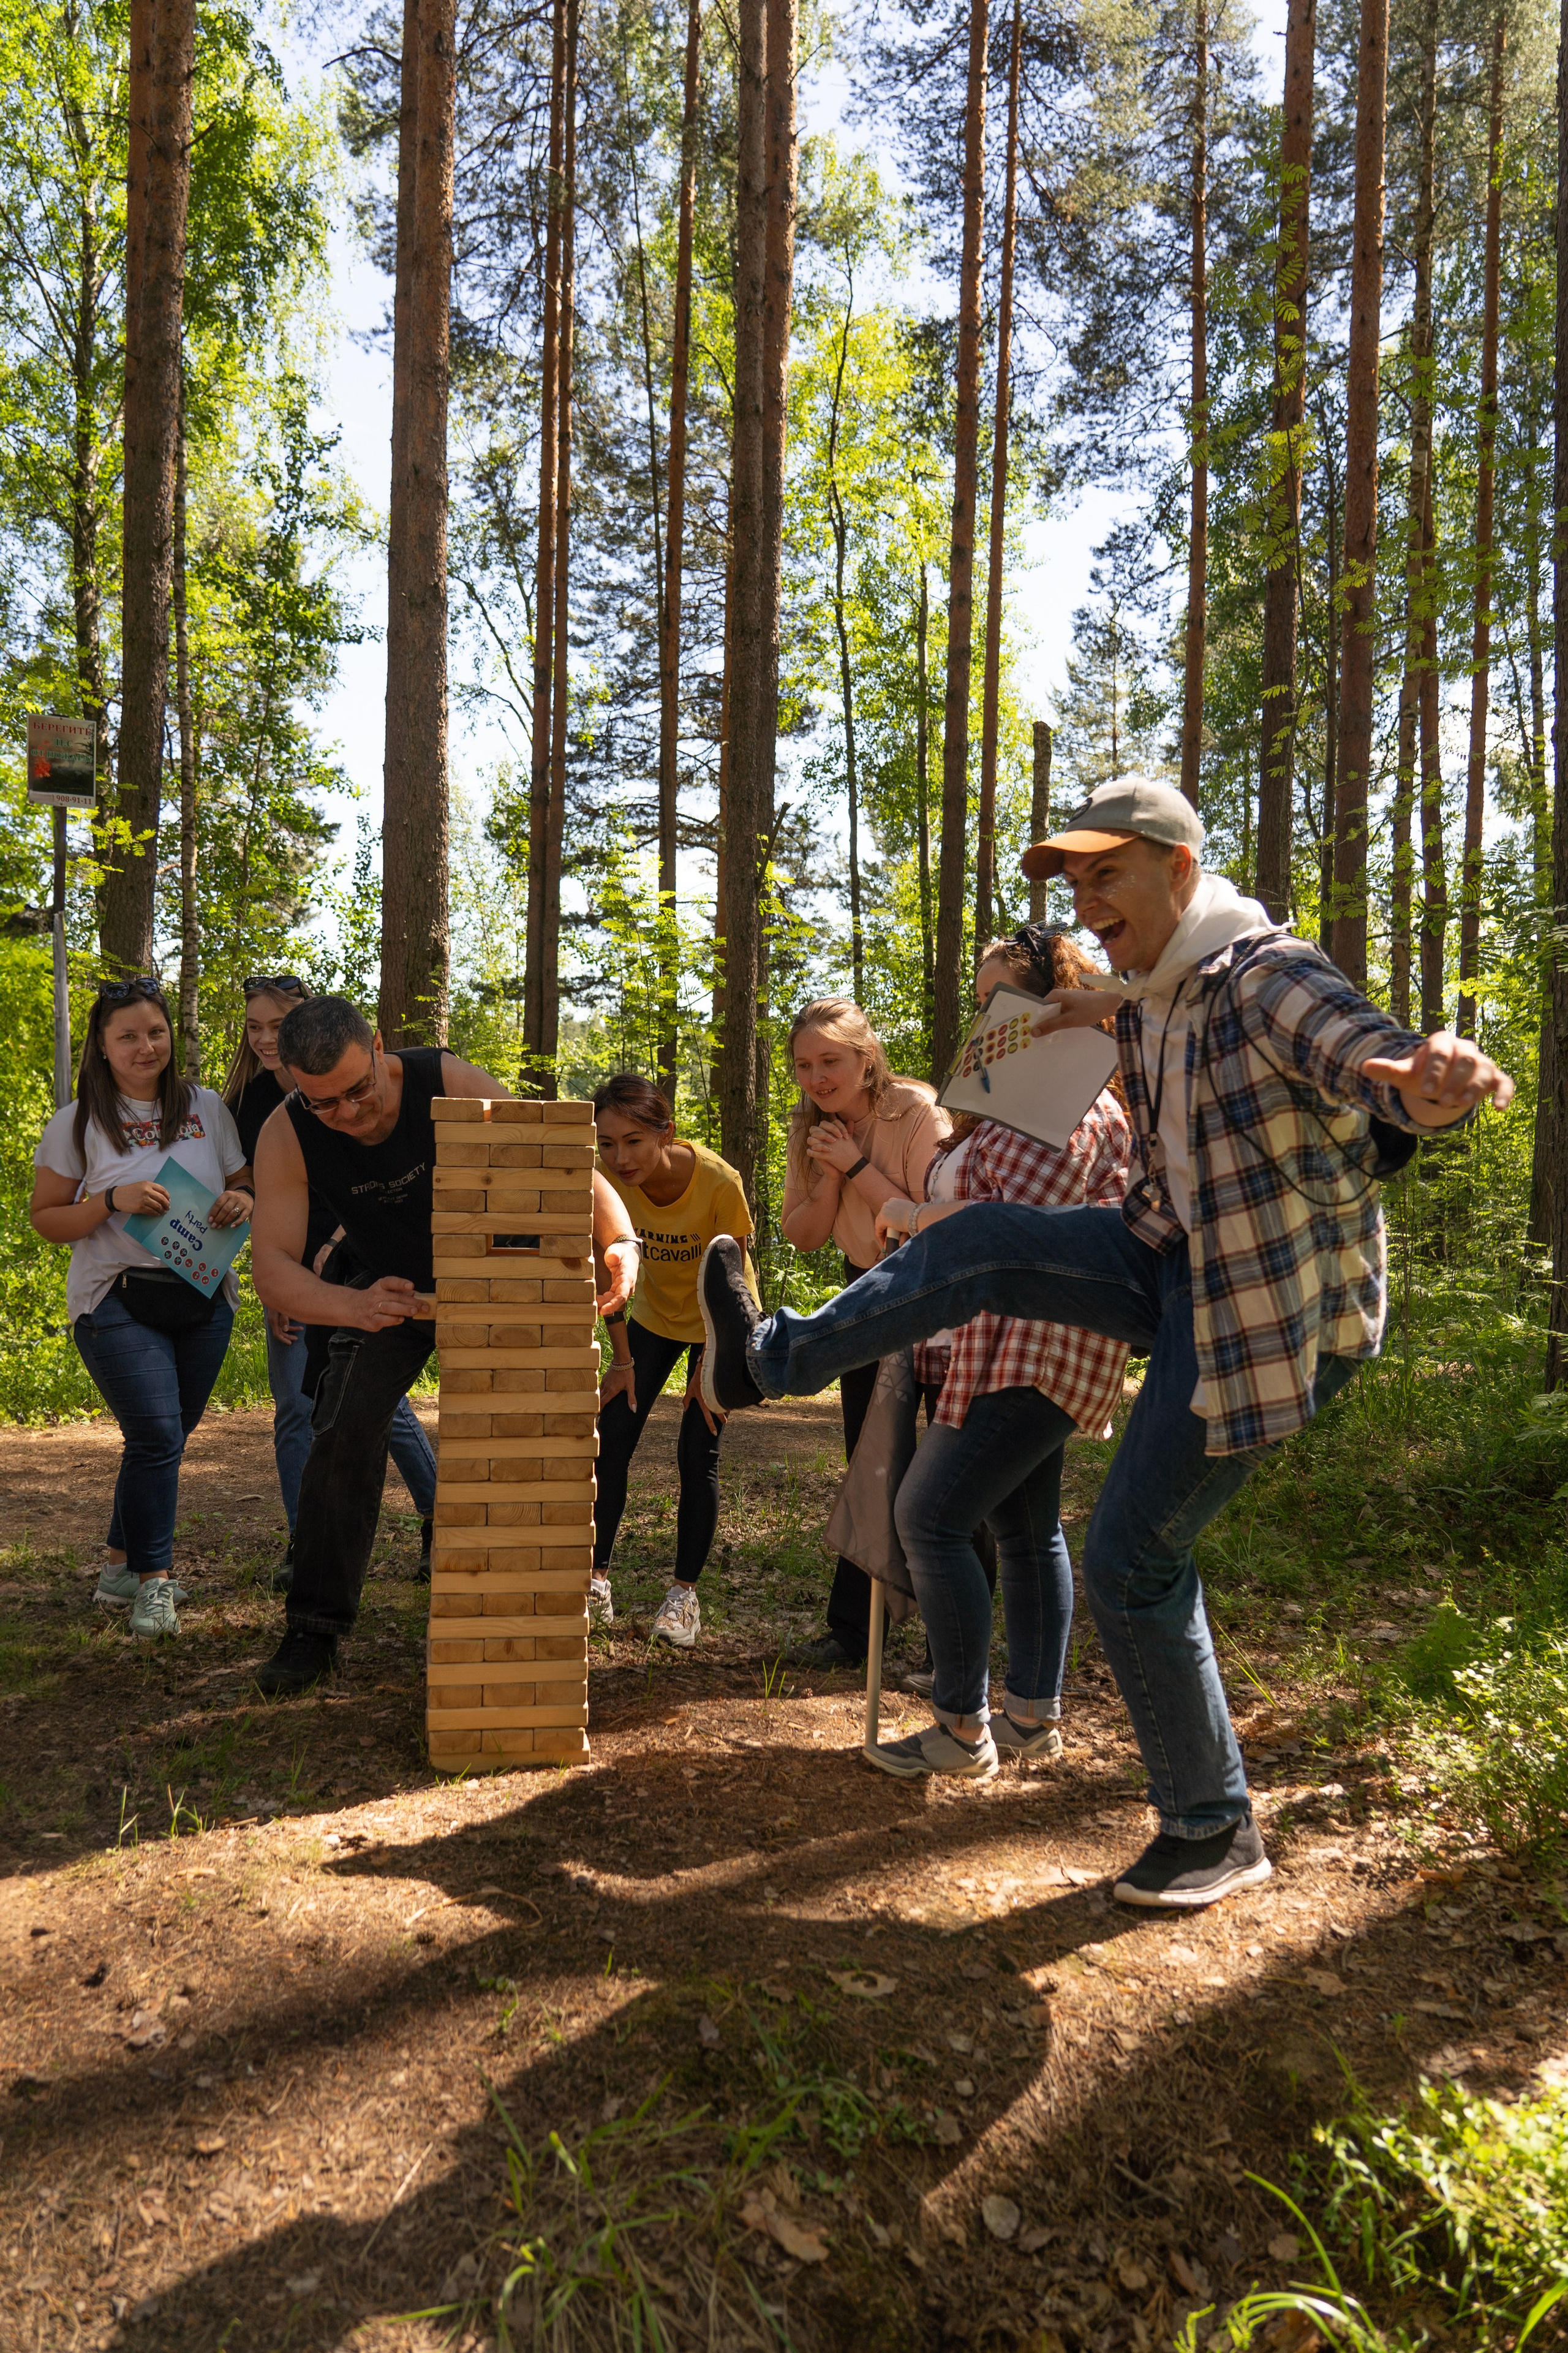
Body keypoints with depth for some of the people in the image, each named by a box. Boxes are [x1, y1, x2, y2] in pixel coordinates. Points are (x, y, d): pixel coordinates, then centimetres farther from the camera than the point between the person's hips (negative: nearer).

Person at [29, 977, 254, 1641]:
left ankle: (120, 1567, 28)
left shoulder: (208, 1109, 7)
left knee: (165, 1440, 11)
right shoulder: (78, 1124, -1)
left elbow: (247, 1185, 16)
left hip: (204, 1300, 4)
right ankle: (152, 1582, 1)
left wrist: (242, 1201, -8)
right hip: (117, 1304, -4)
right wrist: (115, 1200, -16)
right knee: (156, 1437, -13)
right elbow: (45, 1219, 0)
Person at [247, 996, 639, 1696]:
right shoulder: (286, 1136, -26)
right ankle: (315, 1630, 1)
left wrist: (619, 1241, -51)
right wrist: (352, 1306, -51)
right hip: (385, 1292, 1)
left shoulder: (456, 1087, -31)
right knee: (342, 1436, -11)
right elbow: (271, 1268, -29)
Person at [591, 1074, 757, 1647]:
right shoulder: (609, 1182, -24)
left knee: (697, 1456, -7)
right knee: (612, 1441, -2)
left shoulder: (719, 1182, -33)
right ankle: (596, 1579, 9)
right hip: (654, 1315, 3)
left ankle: (684, 1594, 6)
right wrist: (622, 1362, -7)